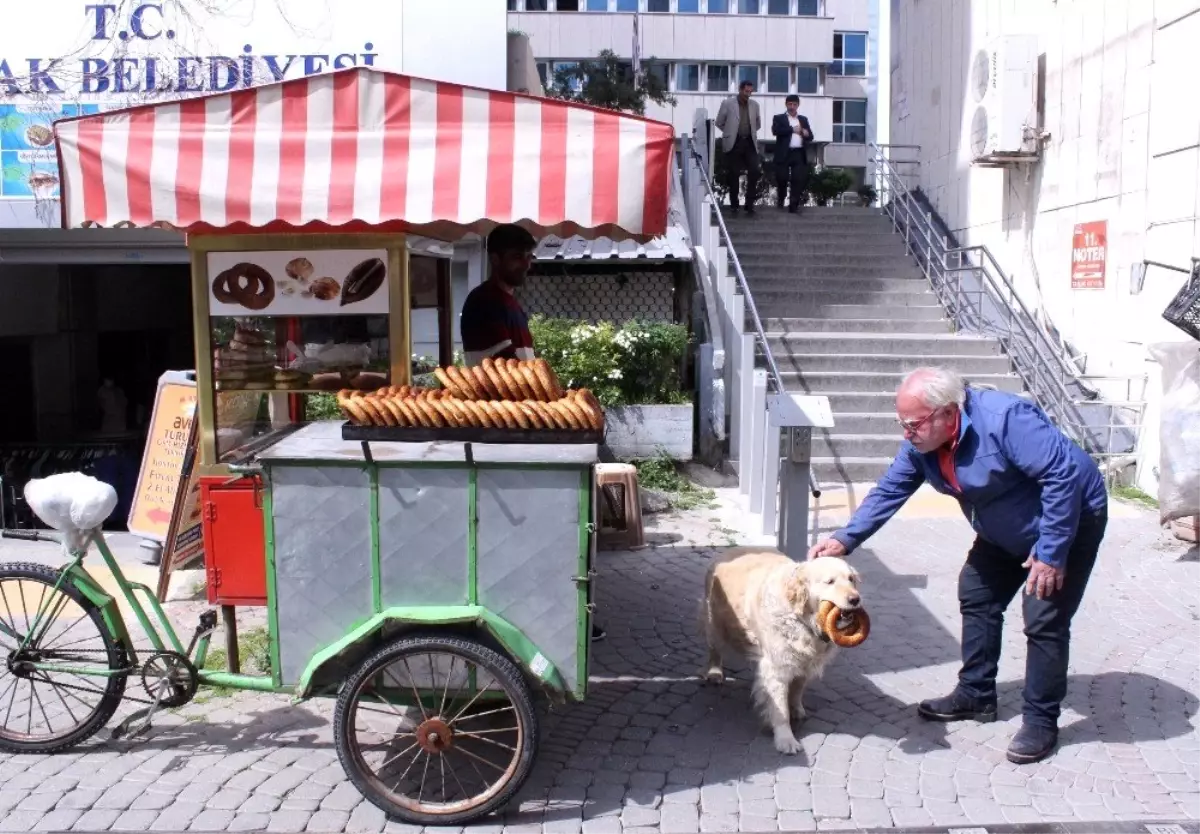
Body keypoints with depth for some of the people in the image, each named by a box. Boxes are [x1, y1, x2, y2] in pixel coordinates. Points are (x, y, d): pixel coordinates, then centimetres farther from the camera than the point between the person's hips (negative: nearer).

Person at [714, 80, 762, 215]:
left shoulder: (754, 105, 8)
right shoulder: (727, 103, -3)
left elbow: (758, 123, 22)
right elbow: (719, 123, 5)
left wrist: (750, 133, 15)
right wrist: (730, 133, 9)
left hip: (749, 143, 3)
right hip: (733, 143, -3)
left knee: (754, 172, -7)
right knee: (733, 175, 1)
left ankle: (749, 203, 2)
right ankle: (734, 205, 11)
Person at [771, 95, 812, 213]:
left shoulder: (803, 119, 19)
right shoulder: (779, 118, 8)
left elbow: (810, 136, 15)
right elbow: (775, 131, -12)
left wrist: (806, 134, -9)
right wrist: (792, 129, -13)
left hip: (799, 154, 3)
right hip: (784, 153, -2)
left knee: (799, 180, -5)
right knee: (782, 178, 0)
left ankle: (794, 205, -2)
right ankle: (781, 198, 27)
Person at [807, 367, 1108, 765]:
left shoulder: (1005, 420, -36)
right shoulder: (922, 442, -12)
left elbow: (1065, 473, -35)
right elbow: (889, 491, -6)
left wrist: (1051, 553, -31)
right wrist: (844, 539, -18)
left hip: (1070, 521, -8)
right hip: (1004, 533, 8)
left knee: (1044, 620, -11)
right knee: (976, 597, 11)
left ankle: (1041, 722, 5)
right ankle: (975, 695, 26)